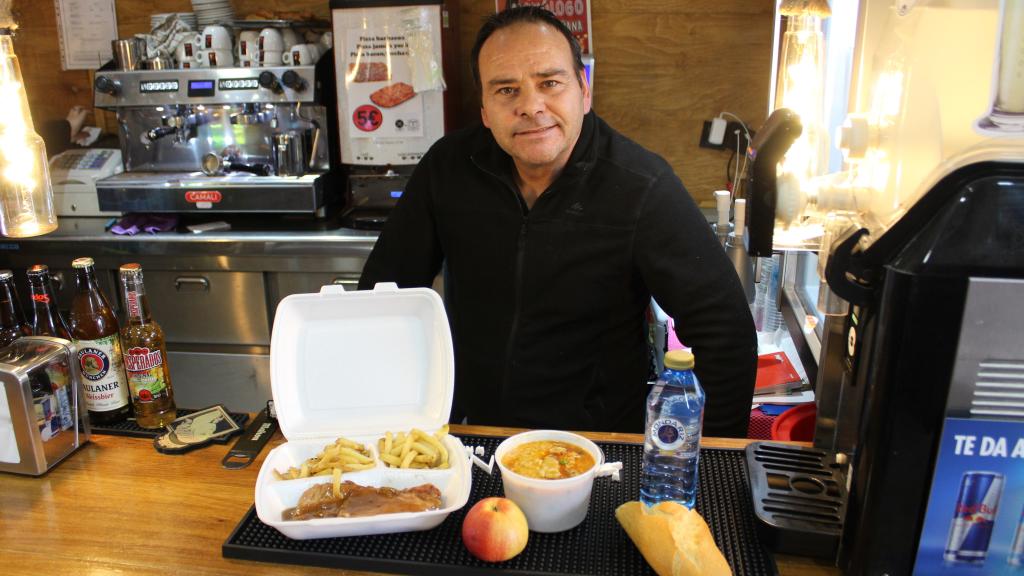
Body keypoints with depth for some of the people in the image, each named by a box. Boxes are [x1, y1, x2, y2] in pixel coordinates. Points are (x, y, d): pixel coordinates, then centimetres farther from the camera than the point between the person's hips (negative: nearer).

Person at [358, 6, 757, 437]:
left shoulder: (643, 188, -13)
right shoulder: (449, 167, -3)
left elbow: (725, 332, -9)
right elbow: (385, 284, 6)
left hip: (596, 444, -2)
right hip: (468, 426, 3)